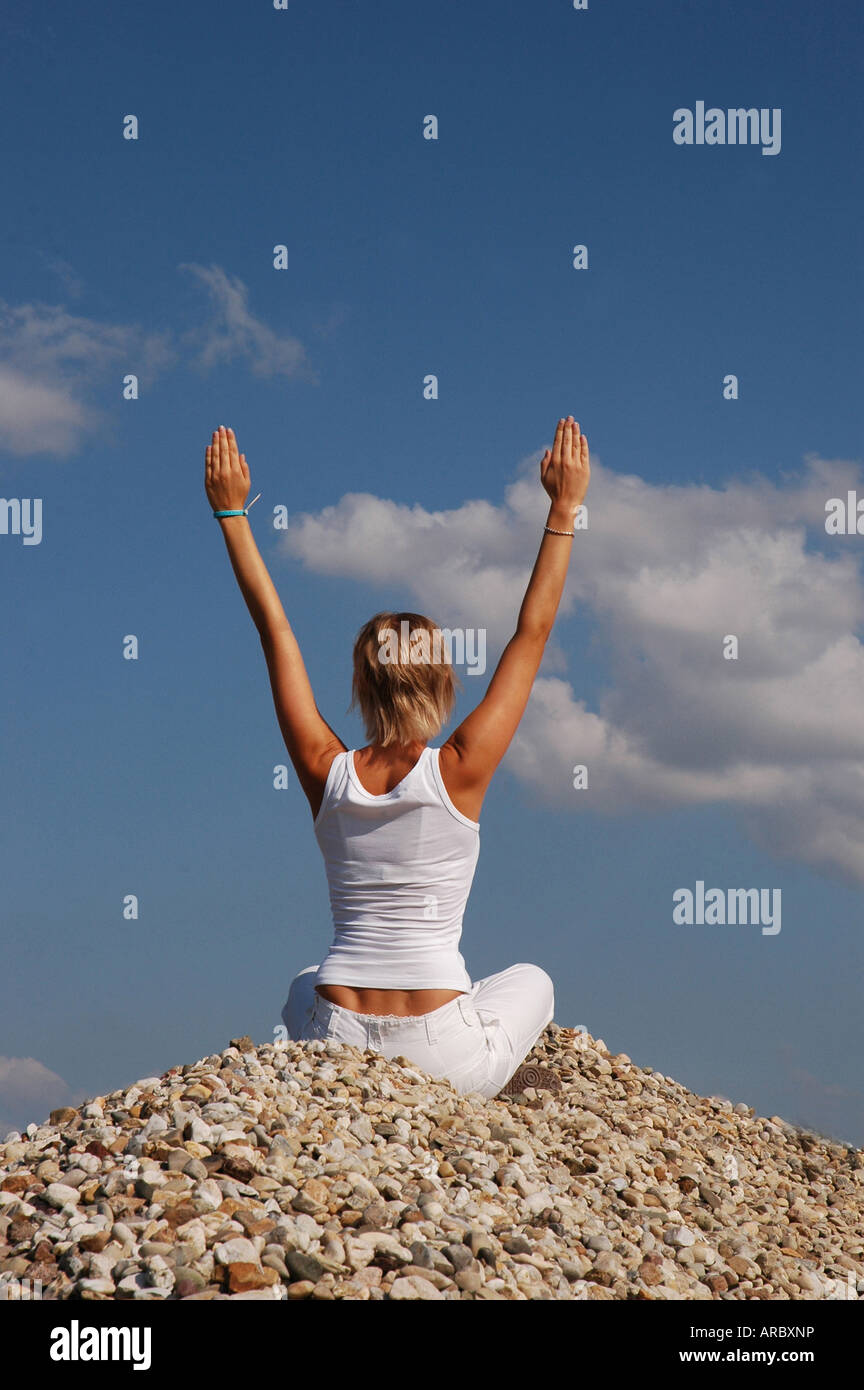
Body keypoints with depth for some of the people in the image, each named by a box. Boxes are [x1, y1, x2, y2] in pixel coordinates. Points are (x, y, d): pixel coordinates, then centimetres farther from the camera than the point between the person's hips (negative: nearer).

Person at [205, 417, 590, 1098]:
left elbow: (274, 629, 5)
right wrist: (564, 511, 3)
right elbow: (532, 634, -2)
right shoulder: (460, 772, -9)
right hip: (445, 1060, -3)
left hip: (338, 1045, 3)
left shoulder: (326, 772, -3)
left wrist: (233, 512, 12)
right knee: (532, 981, 31)